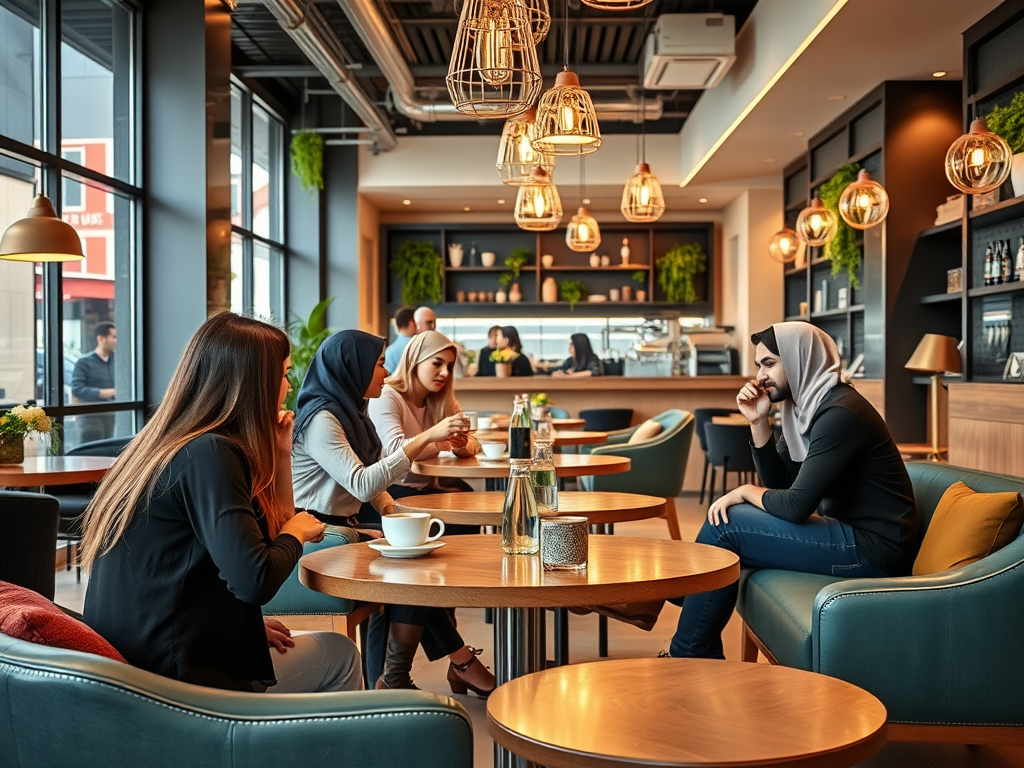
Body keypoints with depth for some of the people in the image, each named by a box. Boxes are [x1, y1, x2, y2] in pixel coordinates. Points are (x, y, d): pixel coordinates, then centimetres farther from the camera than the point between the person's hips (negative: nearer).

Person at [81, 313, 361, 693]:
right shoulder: (208, 454, -19)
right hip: (169, 677, -9)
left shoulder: (170, 446, 9)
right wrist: (296, 532, -8)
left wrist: (280, 455, 5)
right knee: (339, 654, 8)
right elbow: (255, 581, -26)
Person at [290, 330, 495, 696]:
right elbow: (361, 484, -29)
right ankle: (460, 661, -9)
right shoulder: (321, 419, -17)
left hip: (348, 526, 9)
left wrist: (385, 502, -2)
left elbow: (370, 476, 21)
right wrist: (425, 438, -31)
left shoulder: (348, 411, 13)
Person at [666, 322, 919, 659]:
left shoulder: (841, 412, -20)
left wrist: (746, 492, -5)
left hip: (874, 548, -10)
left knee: (725, 525, -14)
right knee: (724, 521, 9)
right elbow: (778, 482, 12)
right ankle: (701, 654, 14)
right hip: (852, 533, 10)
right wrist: (757, 422, 0)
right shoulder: (806, 406, 10)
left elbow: (795, 506, -24)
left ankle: (686, 657, 1)